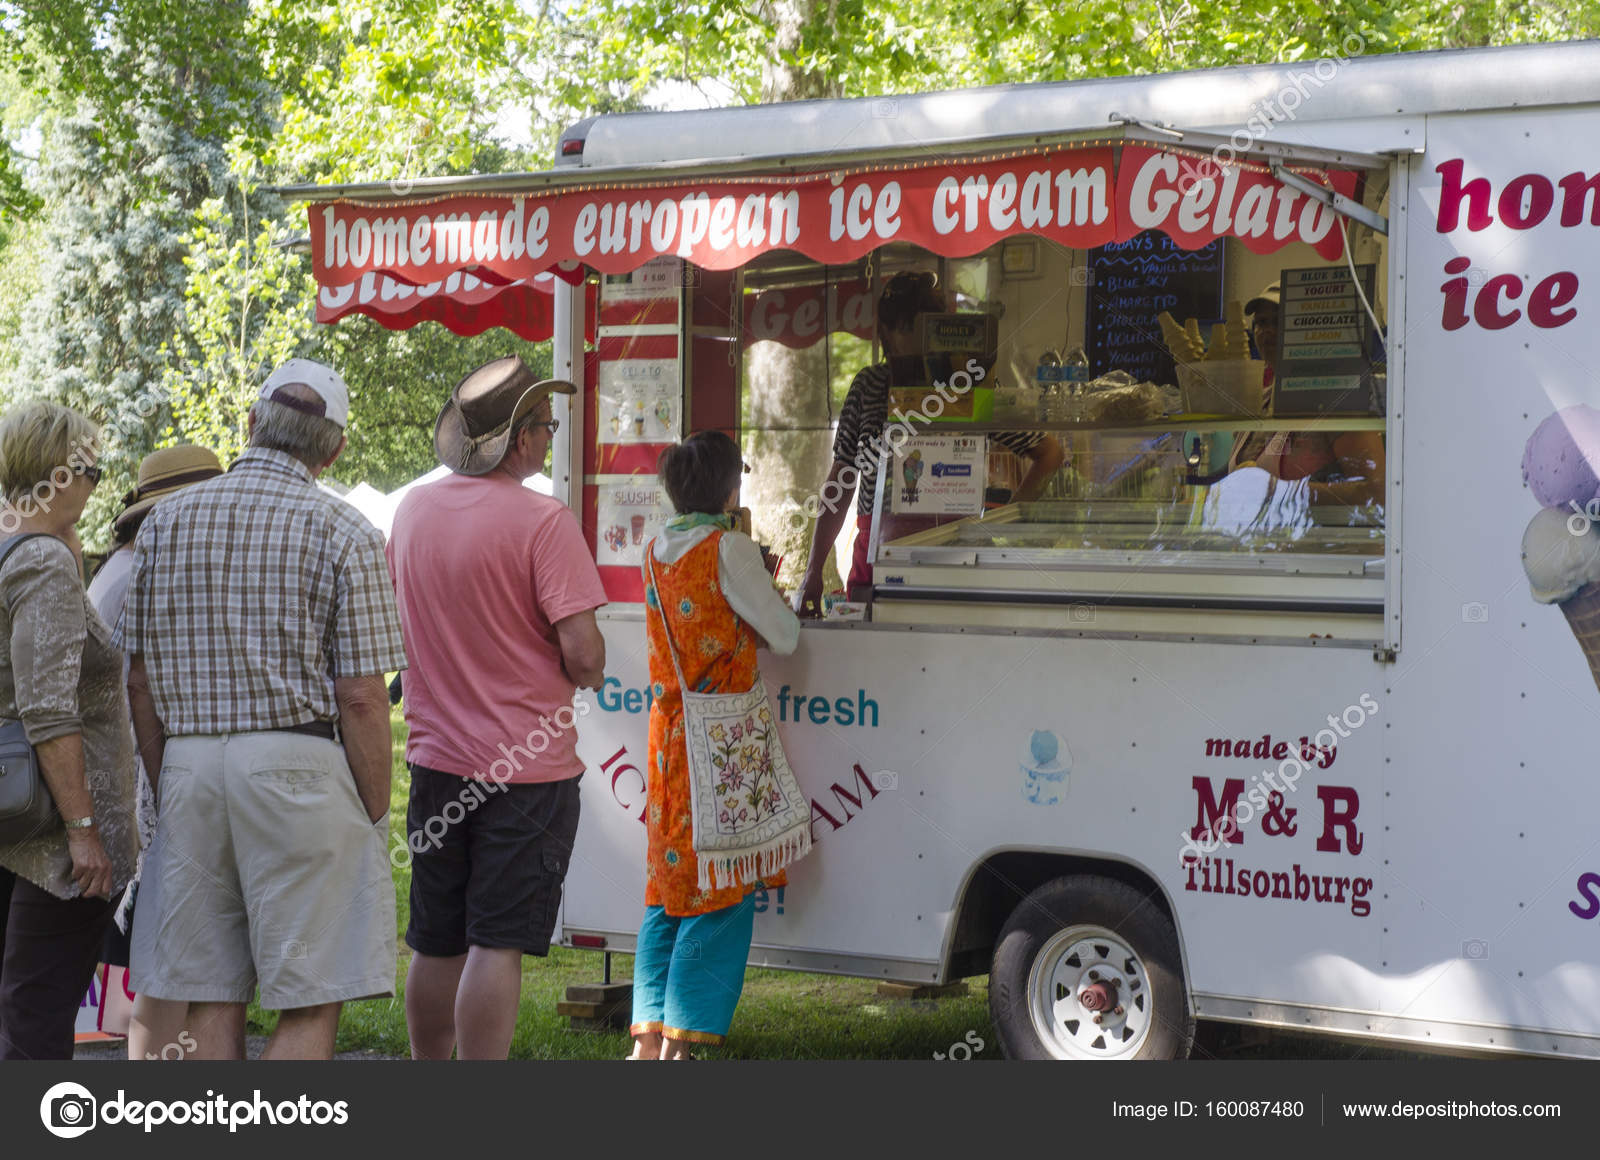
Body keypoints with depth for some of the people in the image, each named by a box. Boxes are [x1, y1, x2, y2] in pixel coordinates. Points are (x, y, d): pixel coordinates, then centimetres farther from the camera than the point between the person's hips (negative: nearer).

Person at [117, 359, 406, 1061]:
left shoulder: (166, 521, 9)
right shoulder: (342, 532, -3)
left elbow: (139, 681, 10)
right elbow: (361, 696, -8)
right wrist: (376, 817, 1)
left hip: (188, 765, 5)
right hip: (298, 765, -4)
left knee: (210, 1002, 9)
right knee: (312, 1004, -1)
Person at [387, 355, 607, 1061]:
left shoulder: (413, 510, 5)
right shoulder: (543, 521, -16)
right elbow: (583, 652, -19)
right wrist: (587, 676, 2)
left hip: (436, 757, 6)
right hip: (529, 763, -6)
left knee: (436, 944, 15)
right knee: (497, 945, -4)